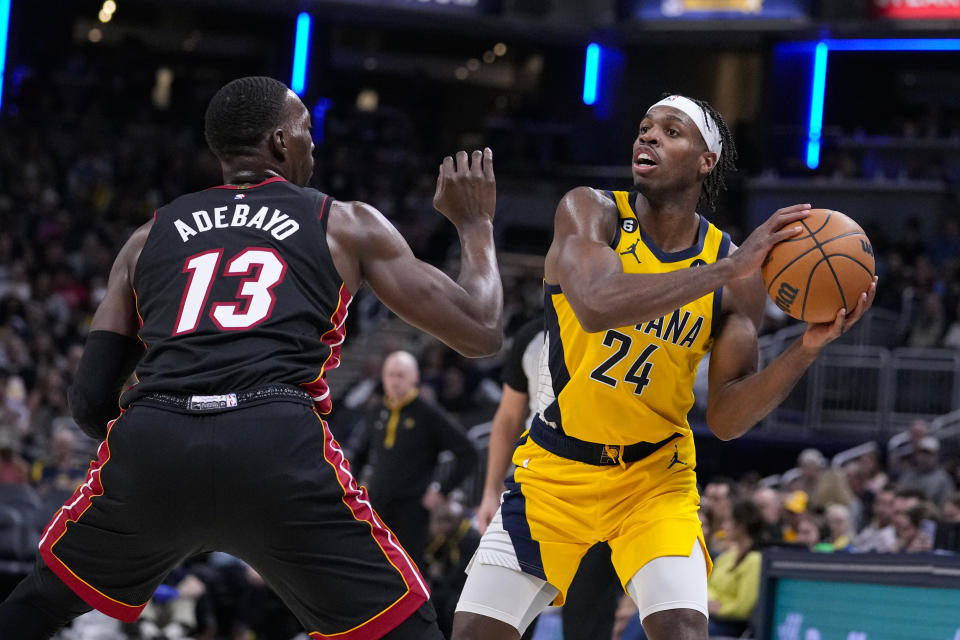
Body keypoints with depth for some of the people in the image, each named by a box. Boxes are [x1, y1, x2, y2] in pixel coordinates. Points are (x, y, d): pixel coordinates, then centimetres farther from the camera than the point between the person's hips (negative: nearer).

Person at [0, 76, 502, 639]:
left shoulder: (151, 236, 26)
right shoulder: (348, 225, 20)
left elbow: (90, 399, 22)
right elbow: (481, 333, 19)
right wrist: (475, 223, 36)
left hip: (150, 444, 3)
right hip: (280, 449, -3)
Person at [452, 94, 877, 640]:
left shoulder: (739, 271, -7)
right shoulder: (591, 211, -13)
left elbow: (726, 419, -8)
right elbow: (596, 305, -35)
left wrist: (807, 349, -23)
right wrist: (726, 270, -36)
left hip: (654, 476, 0)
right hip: (554, 469, 0)